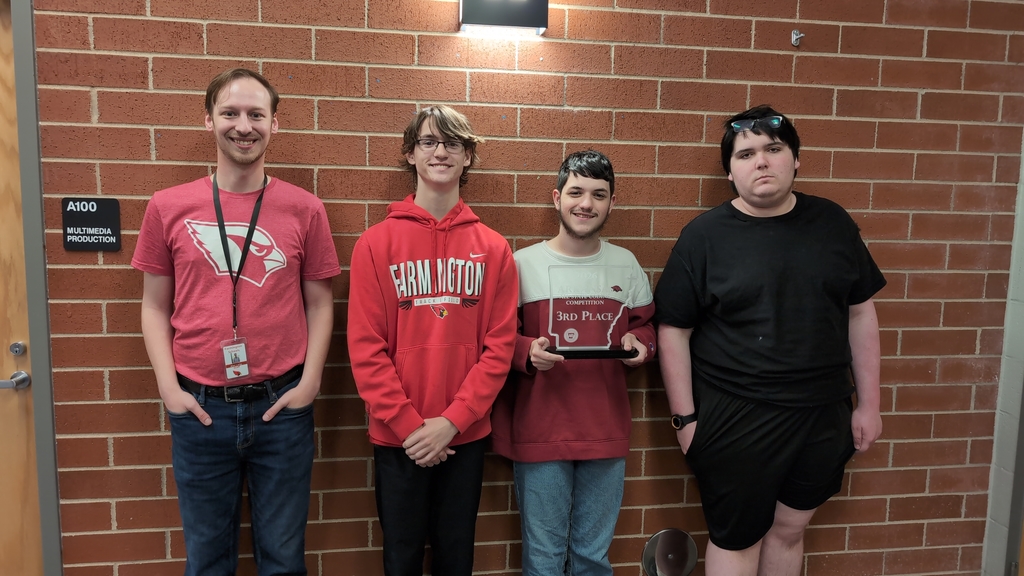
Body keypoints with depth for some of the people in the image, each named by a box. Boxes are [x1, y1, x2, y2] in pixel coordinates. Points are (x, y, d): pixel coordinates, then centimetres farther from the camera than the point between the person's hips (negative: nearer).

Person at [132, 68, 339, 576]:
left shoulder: (305, 209, -2)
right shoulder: (168, 207, 0)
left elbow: (319, 303, 3)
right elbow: (155, 306, 5)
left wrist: (309, 382, -5)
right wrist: (169, 388, -4)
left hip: (282, 405, 0)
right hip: (199, 409, 1)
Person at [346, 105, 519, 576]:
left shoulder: (493, 248, 1)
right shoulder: (376, 243, -3)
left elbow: (499, 346, -4)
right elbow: (365, 348, -7)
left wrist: (452, 421, -12)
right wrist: (409, 424, -12)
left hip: (466, 435, 1)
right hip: (398, 437, -1)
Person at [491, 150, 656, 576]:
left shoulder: (627, 265, 5)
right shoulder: (523, 264, -5)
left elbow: (644, 326, 14)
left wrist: (638, 344, -7)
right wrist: (527, 351, -21)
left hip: (606, 435, 3)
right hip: (538, 433, -2)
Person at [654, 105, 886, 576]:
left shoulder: (832, 223, 2)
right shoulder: (704, 236, -7)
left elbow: (861, 313, 7)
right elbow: (673, 330, -6)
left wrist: (868, 403, 6)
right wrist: (685, 417, -7)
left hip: (823, 414, 3)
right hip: (735, 418, -3)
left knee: (789, 528, 18)